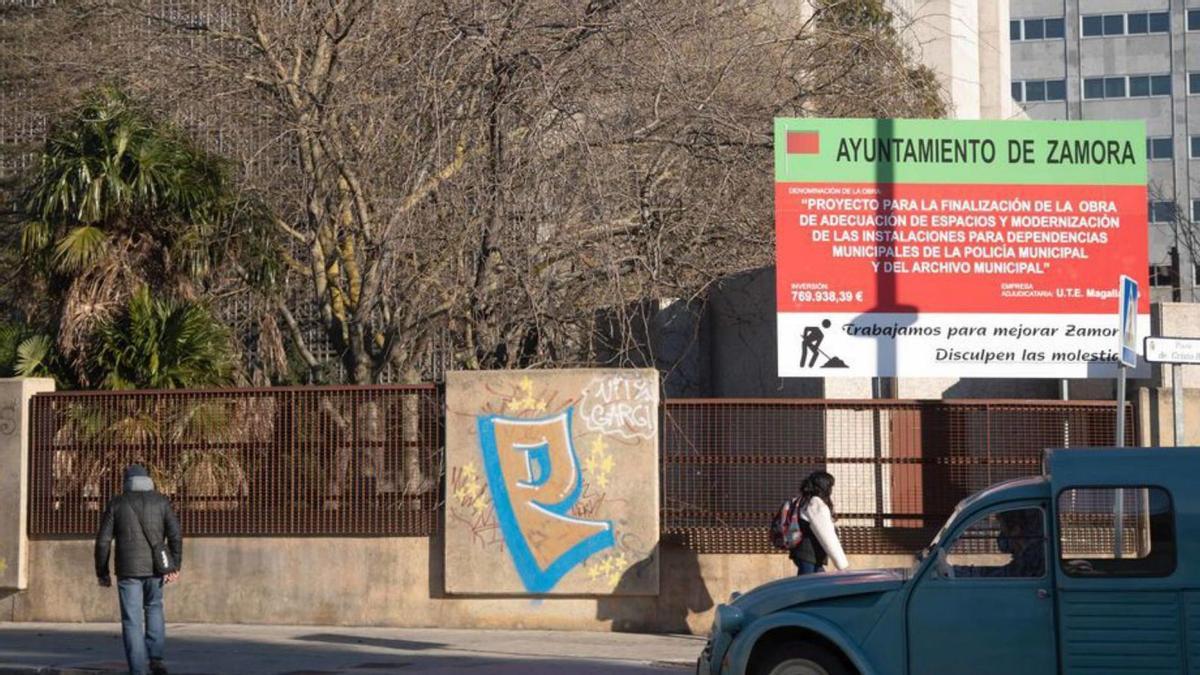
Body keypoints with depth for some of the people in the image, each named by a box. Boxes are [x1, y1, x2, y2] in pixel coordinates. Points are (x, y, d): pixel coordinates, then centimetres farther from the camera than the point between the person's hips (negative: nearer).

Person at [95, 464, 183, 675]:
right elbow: (175, 535, -4)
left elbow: (103, 541, 0)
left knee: (132, 621, 4)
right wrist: (175, 568, -4)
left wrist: (102, 573, 7)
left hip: (128, 570, -1)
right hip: (154, 568, 1)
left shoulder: (116, 503, 3)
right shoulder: (161, 501, 5)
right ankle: (156, 657, 9)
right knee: (154, 608, 25)